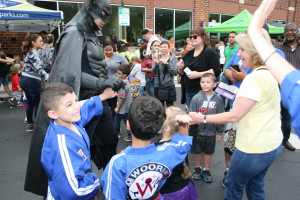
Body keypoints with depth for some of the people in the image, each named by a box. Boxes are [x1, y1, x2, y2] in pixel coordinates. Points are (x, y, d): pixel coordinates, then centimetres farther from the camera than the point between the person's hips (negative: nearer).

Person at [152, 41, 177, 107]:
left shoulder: (173, 59, 2)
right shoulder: (156, 58, 5)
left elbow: (175, 72, -10)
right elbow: (153, 72, -7)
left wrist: (166, 63, -21)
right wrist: (157, 63, -26)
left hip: (170, 87, -1)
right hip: (158, 87, 1)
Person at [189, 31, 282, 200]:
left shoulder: (255, 78, -23)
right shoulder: (271, 74, 5)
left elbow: (234, 115, -24)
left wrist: (203, 118, -15)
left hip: (254, 148, -9)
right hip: (272, 144, 9)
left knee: (233, 185, 13)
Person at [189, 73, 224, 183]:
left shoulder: (218, 99, -6)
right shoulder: (196, 98, -11)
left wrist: (219, 132, 2)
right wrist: (191, 131, -8)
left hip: (211, 132, 1)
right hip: (198, 131, -1)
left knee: (209, 151, 16)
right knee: (197, 151, 15)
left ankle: (206, 170, 35)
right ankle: (197, 168, 37)